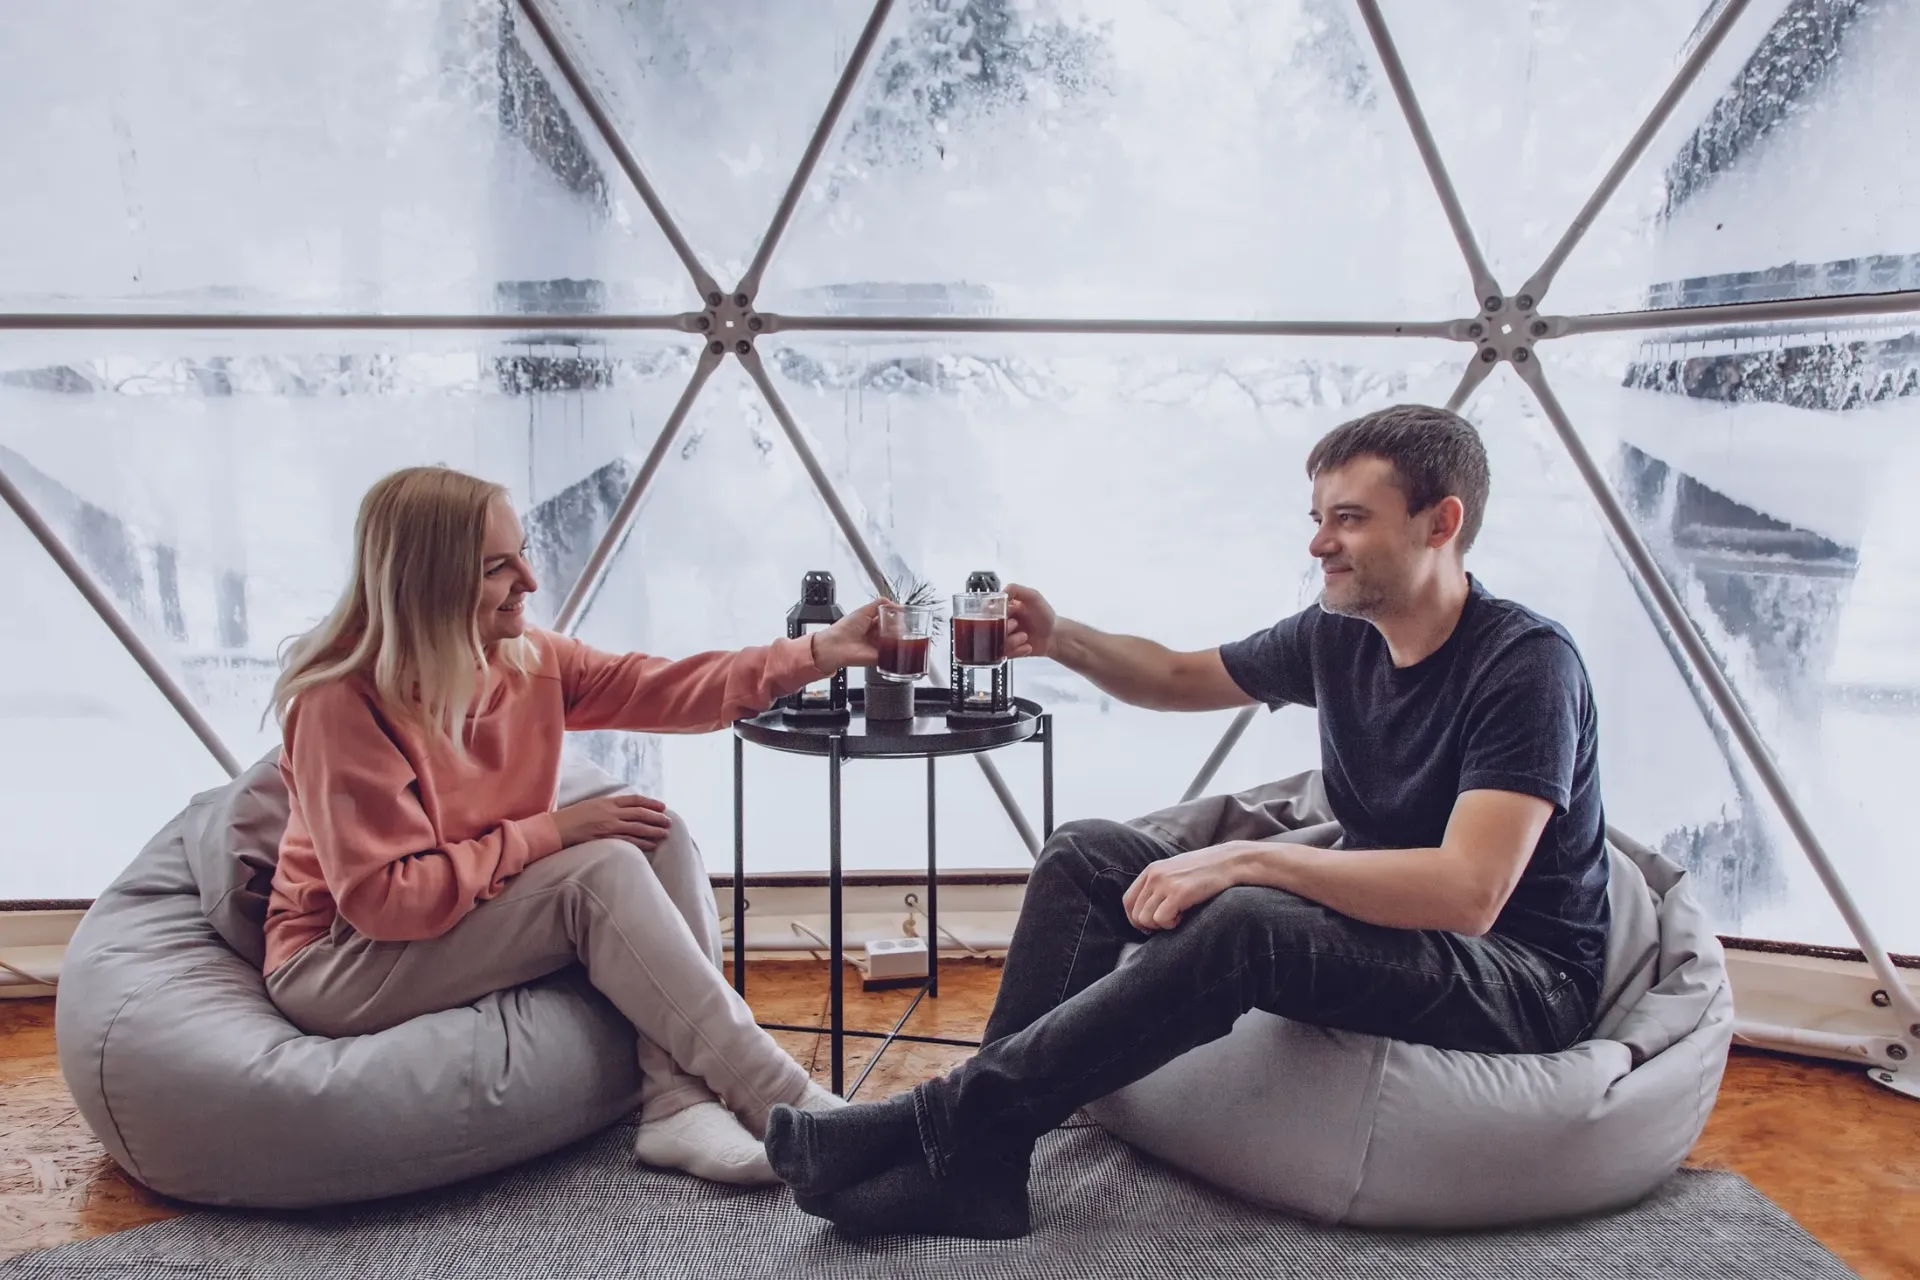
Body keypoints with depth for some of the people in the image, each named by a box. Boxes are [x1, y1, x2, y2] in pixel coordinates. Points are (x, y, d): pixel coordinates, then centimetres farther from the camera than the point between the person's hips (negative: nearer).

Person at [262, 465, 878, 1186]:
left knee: (657, 835, -14)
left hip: (478, 916, 8)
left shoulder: (528, 660, -1)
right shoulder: (343, 703, -22)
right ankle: (783, 1102, -24)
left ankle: (679, 1101, -24)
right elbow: (383, 898, -25)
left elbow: (666, 690, -2)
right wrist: (552, 832, -23)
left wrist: (819, 654, -12)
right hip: (339, 966, -8)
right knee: (600, 869, -28)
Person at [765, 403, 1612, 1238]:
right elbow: (1183, 678, 17)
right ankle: (976, 1165, -15)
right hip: (1378, 926, 8)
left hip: (1521, 979, -8)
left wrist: (1245, 858, -32)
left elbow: (1468, 892, -31)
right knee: (1085, 854, -4)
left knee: (1241, 923, -37)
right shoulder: (1338, 636, 3)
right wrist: (1063, 640, -2)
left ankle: (938, 1120, -26)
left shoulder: (1525, 664, -20)